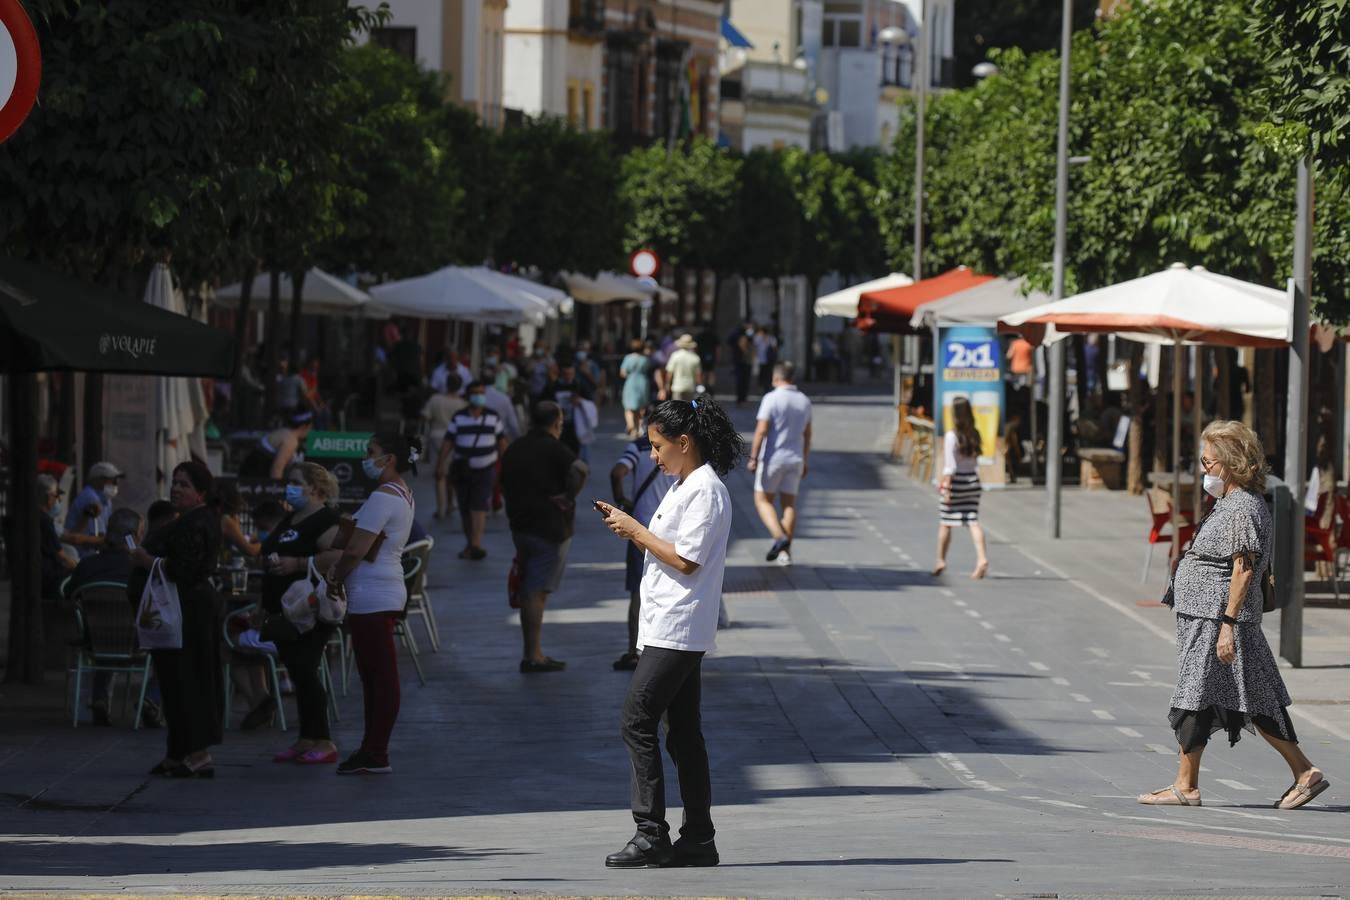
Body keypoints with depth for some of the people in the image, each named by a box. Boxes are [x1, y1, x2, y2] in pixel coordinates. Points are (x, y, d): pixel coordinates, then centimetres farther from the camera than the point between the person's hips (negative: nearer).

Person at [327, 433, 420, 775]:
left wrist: (335, 579, -4)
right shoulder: (404, 496, 16)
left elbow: (356, 550, -19)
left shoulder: (383, 497, -16)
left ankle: (376, 755, -5)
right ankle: (372, 750, 17)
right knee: (377, 675, 13)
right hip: (387, 591, 10)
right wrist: (341, 573, 8)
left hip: (372, 598, -10)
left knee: (379, 676, -7)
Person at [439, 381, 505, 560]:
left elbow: (501, 441, 14)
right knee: (465, 510, 7)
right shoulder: (458, 418, 2)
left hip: (485, 469, -1)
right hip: (462, 469, 1)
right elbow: (448, 441, 0)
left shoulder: (493, 417, 4)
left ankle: (475, 545, -22)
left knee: (479, 508, -14)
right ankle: (469, 543, 21)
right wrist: (441, 461, -10)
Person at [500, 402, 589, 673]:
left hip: (520, 526, 7)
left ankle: (533, 652, 17)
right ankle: (532, 656, -7)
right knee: (537, 592, -7)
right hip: (549, 529, -7)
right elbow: (580, 469, -30)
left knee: (528, 591, 14)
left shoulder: (513, 450, 13)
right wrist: (569, 498, -17)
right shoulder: (552, 448, -12)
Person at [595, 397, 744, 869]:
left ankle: (651, 833, -13)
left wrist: (637, 531, -13)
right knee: (682, 729, 9)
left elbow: (686, 560, -18)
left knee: (637, 720, -13)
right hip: (670, 630, 10)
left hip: (677, 631, -10)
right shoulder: (682, 488, 19)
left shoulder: (706, 491, -13)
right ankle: (697, 838, 11)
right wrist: (630, 528, 11)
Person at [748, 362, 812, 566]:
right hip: (795, 458, 5)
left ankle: (779, 537, -15)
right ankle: (785, 552, 4)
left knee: (763, 500, 6)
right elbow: (807, 435, 14)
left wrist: (753, 458, -12)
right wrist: (804, 462, 22)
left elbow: (761, 431, -16)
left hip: (772, 457, -5)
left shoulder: (772, 399, -11)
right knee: (789, 504, 7)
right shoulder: (804, 401, 8)